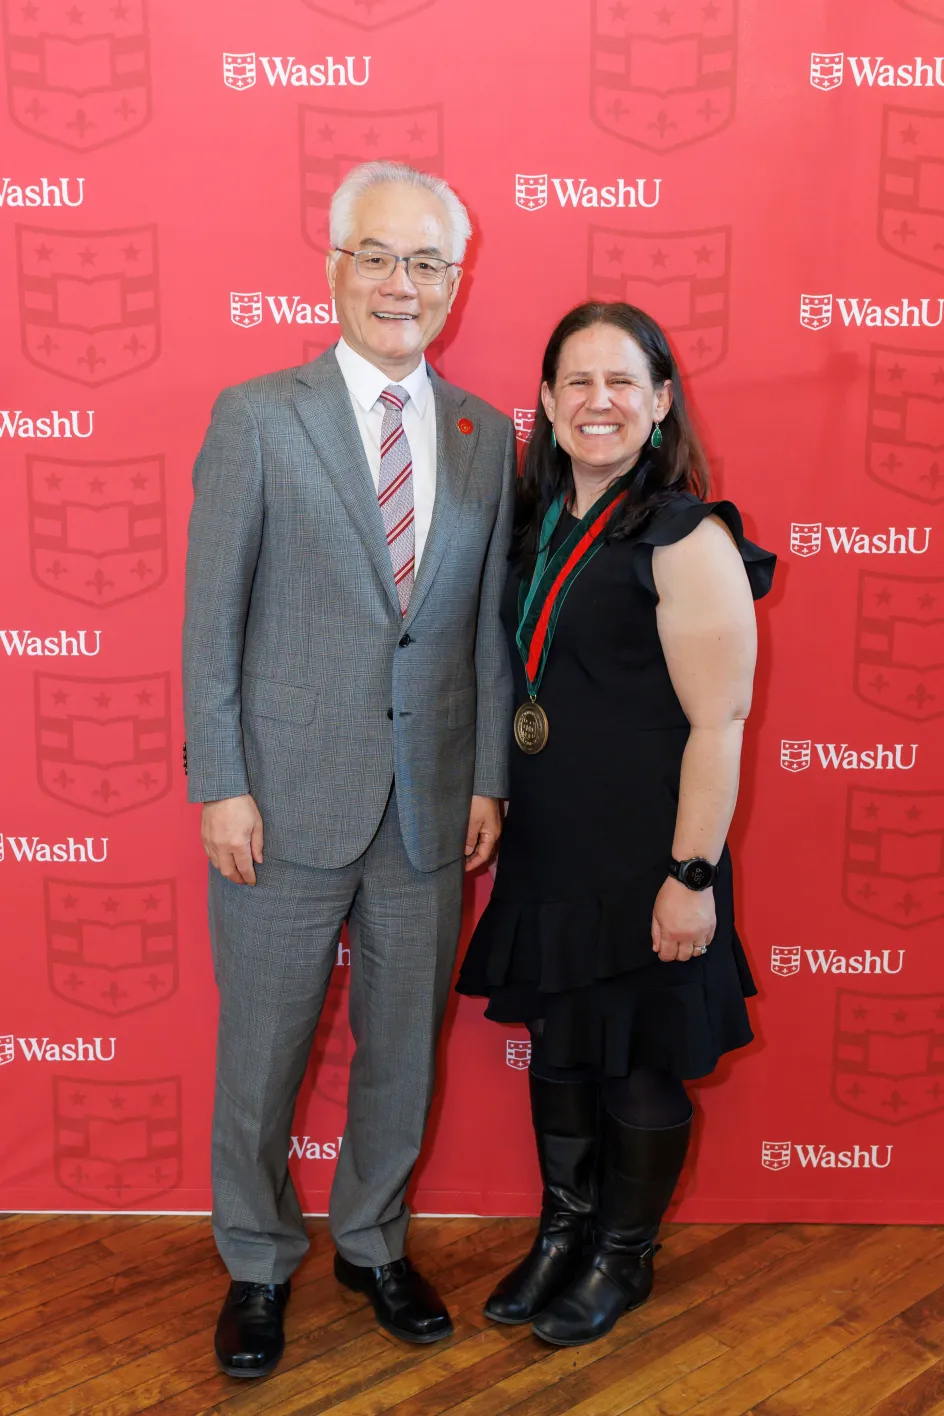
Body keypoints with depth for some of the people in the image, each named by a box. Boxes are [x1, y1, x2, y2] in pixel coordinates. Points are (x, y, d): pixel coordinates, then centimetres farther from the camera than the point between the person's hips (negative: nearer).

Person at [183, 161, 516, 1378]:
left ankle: (373, 1244, 39)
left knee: (404, 1048, 15)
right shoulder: (255, 417, -3)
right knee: (261, 1052, 10)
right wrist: (220, 786, -9)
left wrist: (488, 779, 4)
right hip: (287, 800, -3)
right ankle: (257, 1266, 34)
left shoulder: (487, 437, 7)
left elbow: (488, 625, 8)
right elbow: (211, 618, -5)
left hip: (429, 807, 3)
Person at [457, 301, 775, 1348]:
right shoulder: (539, 523, 7)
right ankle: (561, 1235, 39)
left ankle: (622, 1259, 33)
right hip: (545, 843, 7)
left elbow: (718, 725, -16)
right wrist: (501, 808, 13)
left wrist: (691, 875, -18)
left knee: (640, 1064, 10)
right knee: (555, 1047, 18)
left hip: (641, 856, -6)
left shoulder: (687, 538, -14)